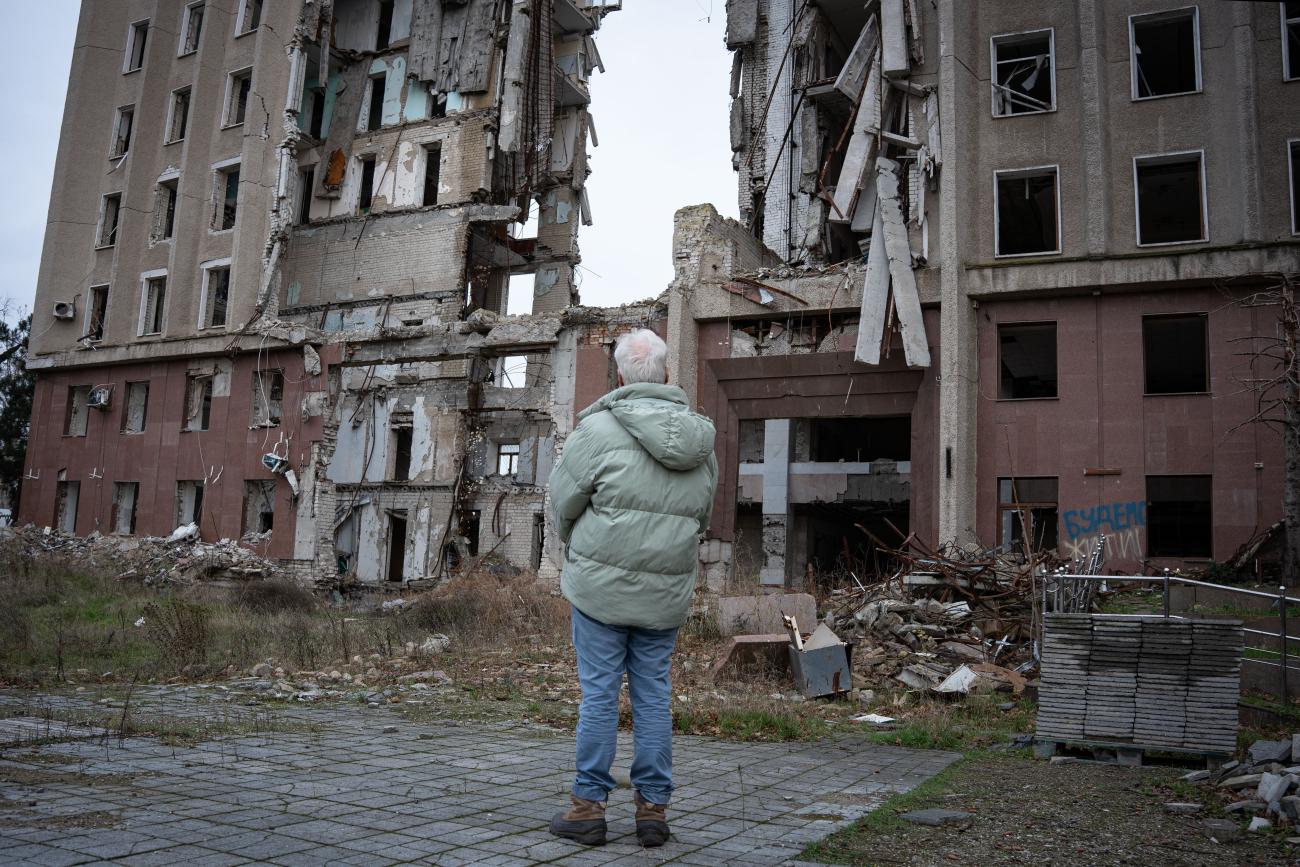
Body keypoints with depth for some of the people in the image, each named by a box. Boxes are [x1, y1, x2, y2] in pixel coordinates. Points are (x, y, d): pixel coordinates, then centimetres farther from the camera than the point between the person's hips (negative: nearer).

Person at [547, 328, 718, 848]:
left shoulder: (599, 429, -13)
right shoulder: (702, 441, 4)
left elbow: (563, 504, -3)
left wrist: (578, 552, 16)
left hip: (602, 585, -4)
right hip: (667, 592, 4)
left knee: (599, 693, 5)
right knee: (654, 696, 11)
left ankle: (588, 808, 13)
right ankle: (653, 810, 17)